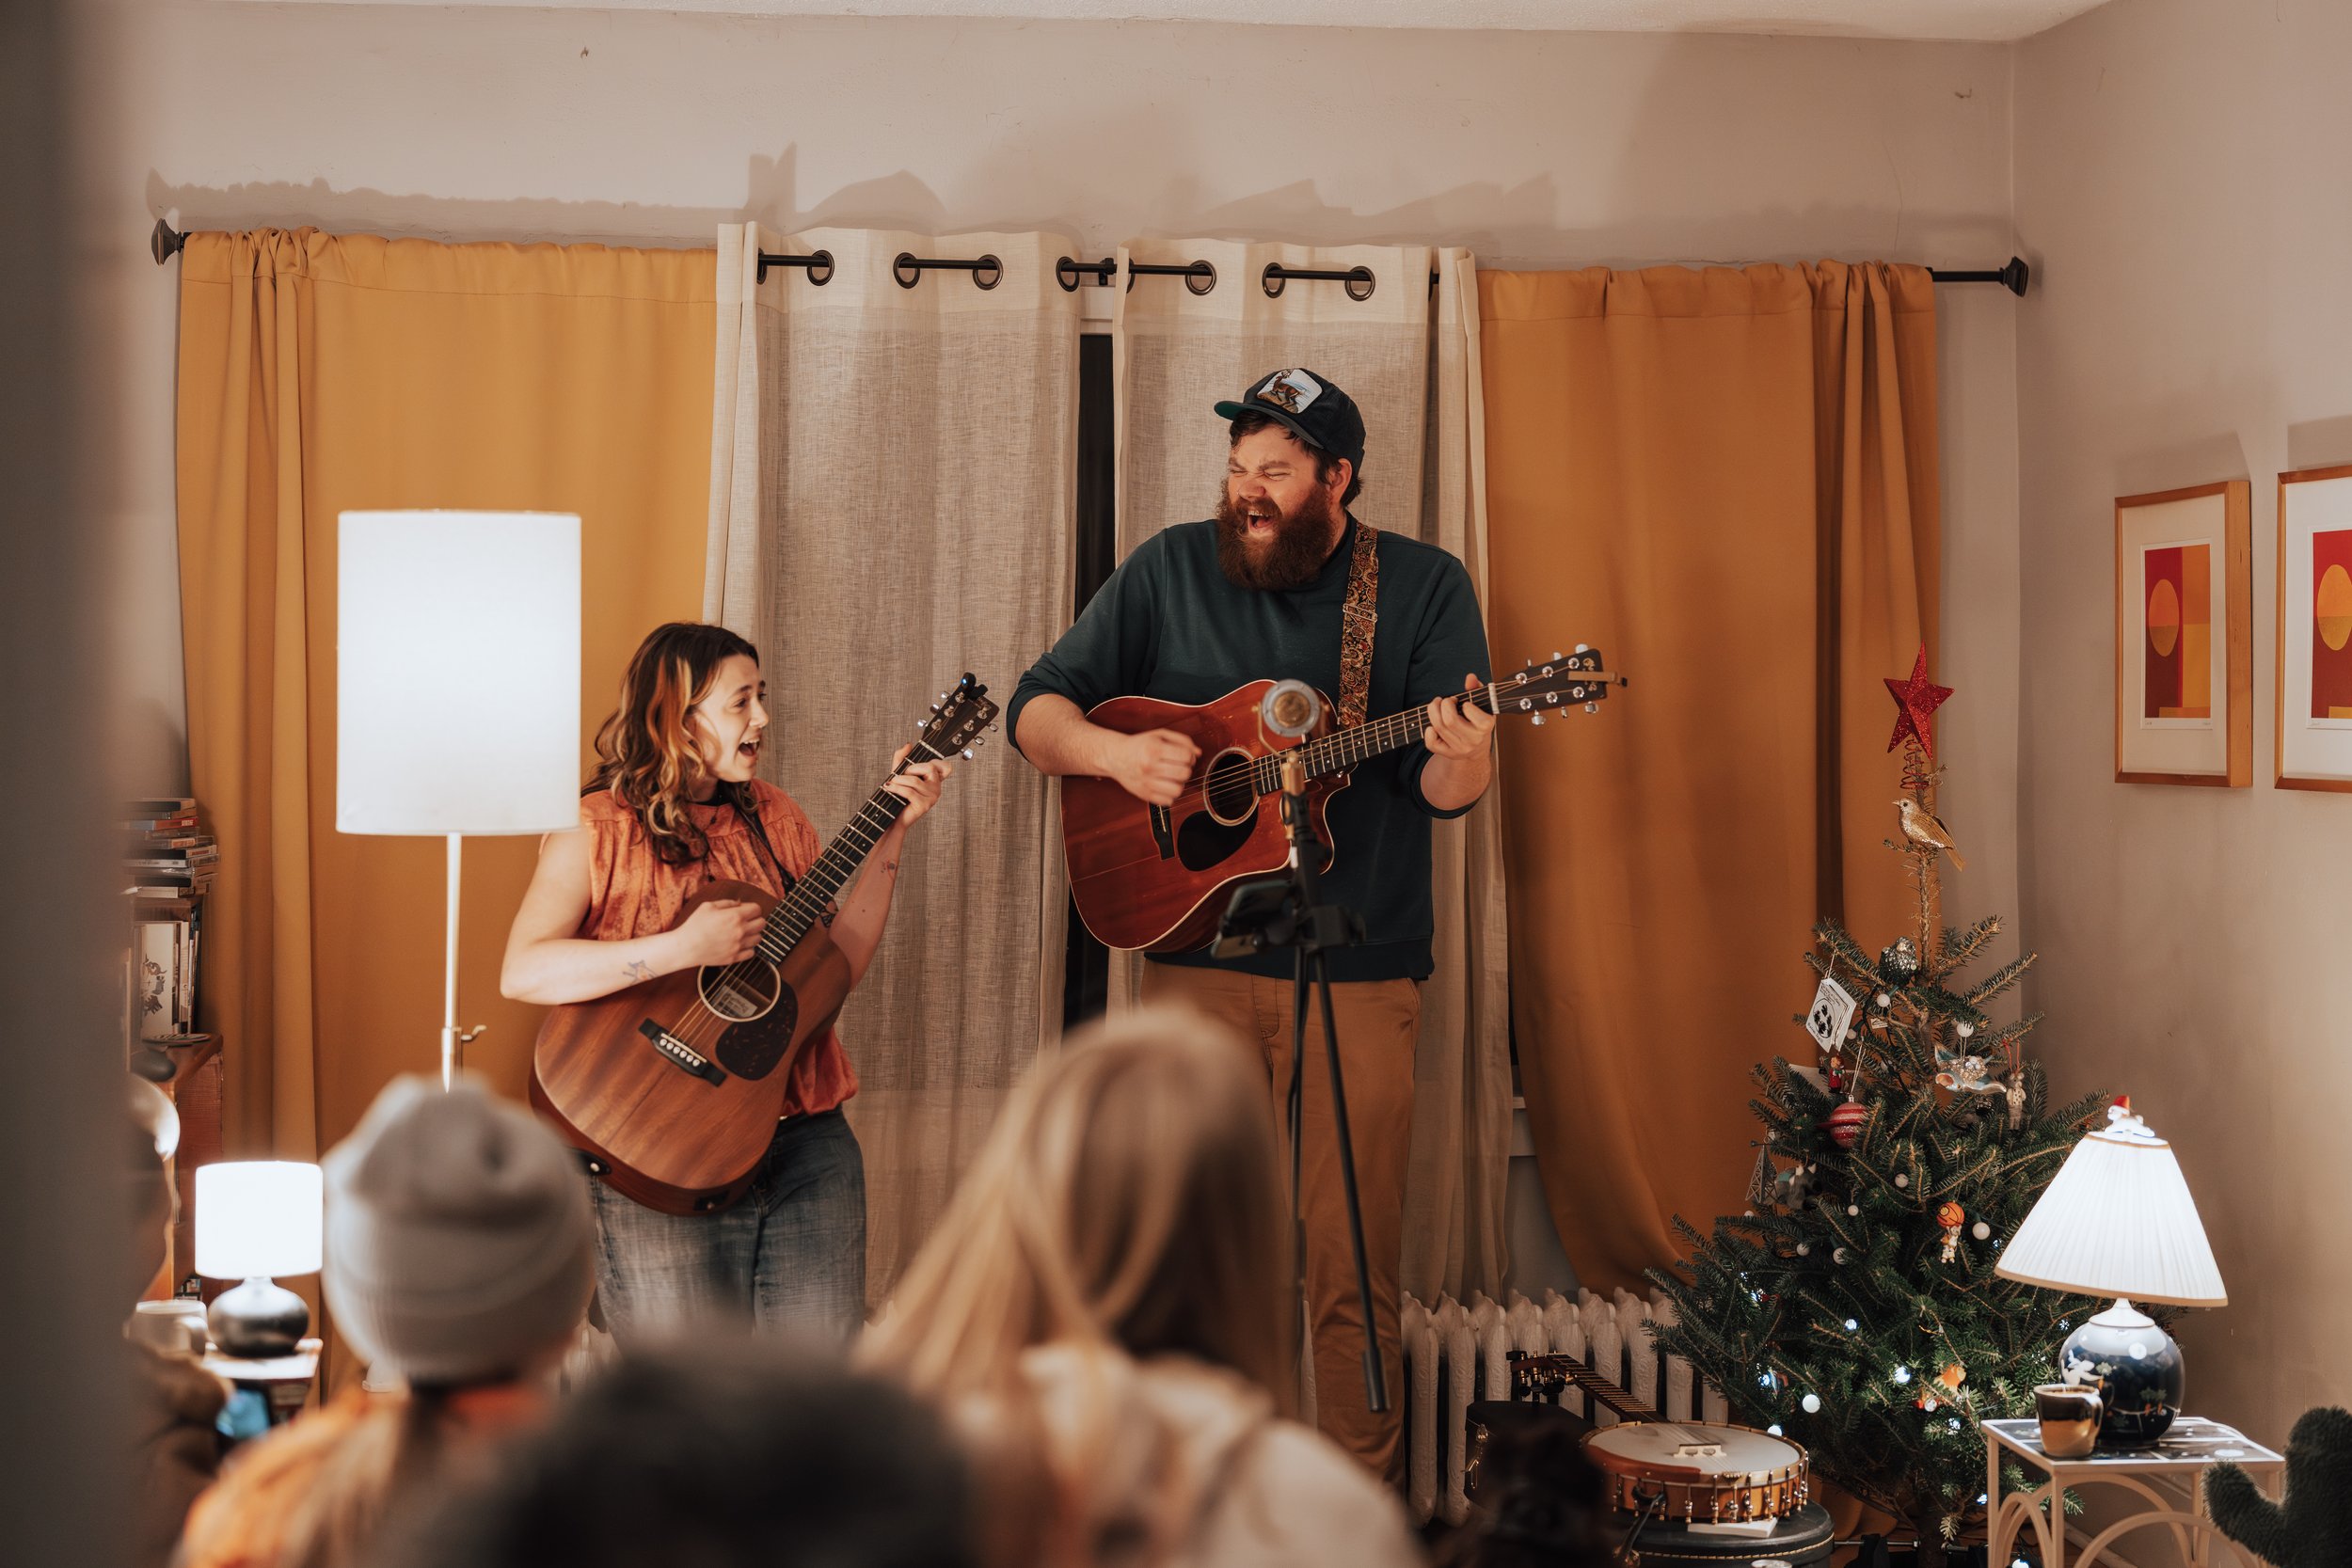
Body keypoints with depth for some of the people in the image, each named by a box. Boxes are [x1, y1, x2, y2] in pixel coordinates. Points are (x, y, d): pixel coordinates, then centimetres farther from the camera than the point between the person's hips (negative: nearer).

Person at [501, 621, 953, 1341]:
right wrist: (684, 948, -23)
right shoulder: (596, 828, -4)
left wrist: (894, 829, 4)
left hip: (805, 1140, 5)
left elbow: (839, 963, 8)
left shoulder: (772, 816, 12)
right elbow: (522, 972, -17)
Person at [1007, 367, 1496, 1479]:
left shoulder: (1424, 587, 3)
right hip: (1198, 962, 1)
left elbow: (1444, 791, -3)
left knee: (1353, 1271, 2)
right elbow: (1036, 708, 7)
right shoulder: (1173, 570, 6)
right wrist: (1113, 751, -14)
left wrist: (1462, 758, -27)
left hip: (1361, 976, -1)